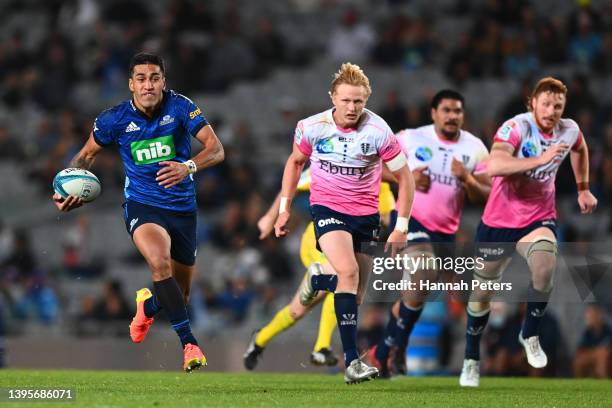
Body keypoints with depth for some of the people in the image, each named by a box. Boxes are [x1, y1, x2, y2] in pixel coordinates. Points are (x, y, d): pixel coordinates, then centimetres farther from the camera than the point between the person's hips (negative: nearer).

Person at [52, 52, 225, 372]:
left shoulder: (180, 106, -12)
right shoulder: (115, 119, -8)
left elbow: (216, 149, -19)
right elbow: (86, 155, 9)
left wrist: (188, 166, -39)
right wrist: (70, 190, -9)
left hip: (182, 207, 2)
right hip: (142, 205, -2)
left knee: (180, 296, 12)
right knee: (160, 262, -34)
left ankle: (147, 305, 50)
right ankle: (189, 343, -31)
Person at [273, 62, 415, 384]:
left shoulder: (379, 132, -16)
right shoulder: (312, 127, -11)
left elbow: (404, 178, -5)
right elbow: (295, 161, 10)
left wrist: (401, 227, -9)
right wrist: (284, 208, 7)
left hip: (365, 212, 2)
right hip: (327, 206, -2)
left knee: (355, 297, 5)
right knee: (348, 272, -27)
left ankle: (316, 280, 43)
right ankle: (351, 361, -26)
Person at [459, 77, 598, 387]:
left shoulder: (570, 130, -5)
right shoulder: (516, 127, -22)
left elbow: (579, 150, 22)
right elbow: (494, 166, -41)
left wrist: (583, 189, 23)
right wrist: (541, 159, -46)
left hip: (539, 218, 2)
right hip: (499, 220, -2)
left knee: (545, 266, -30)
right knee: (483, 290, 10)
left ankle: (530, 335, -6)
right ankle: (471, 360, 31)